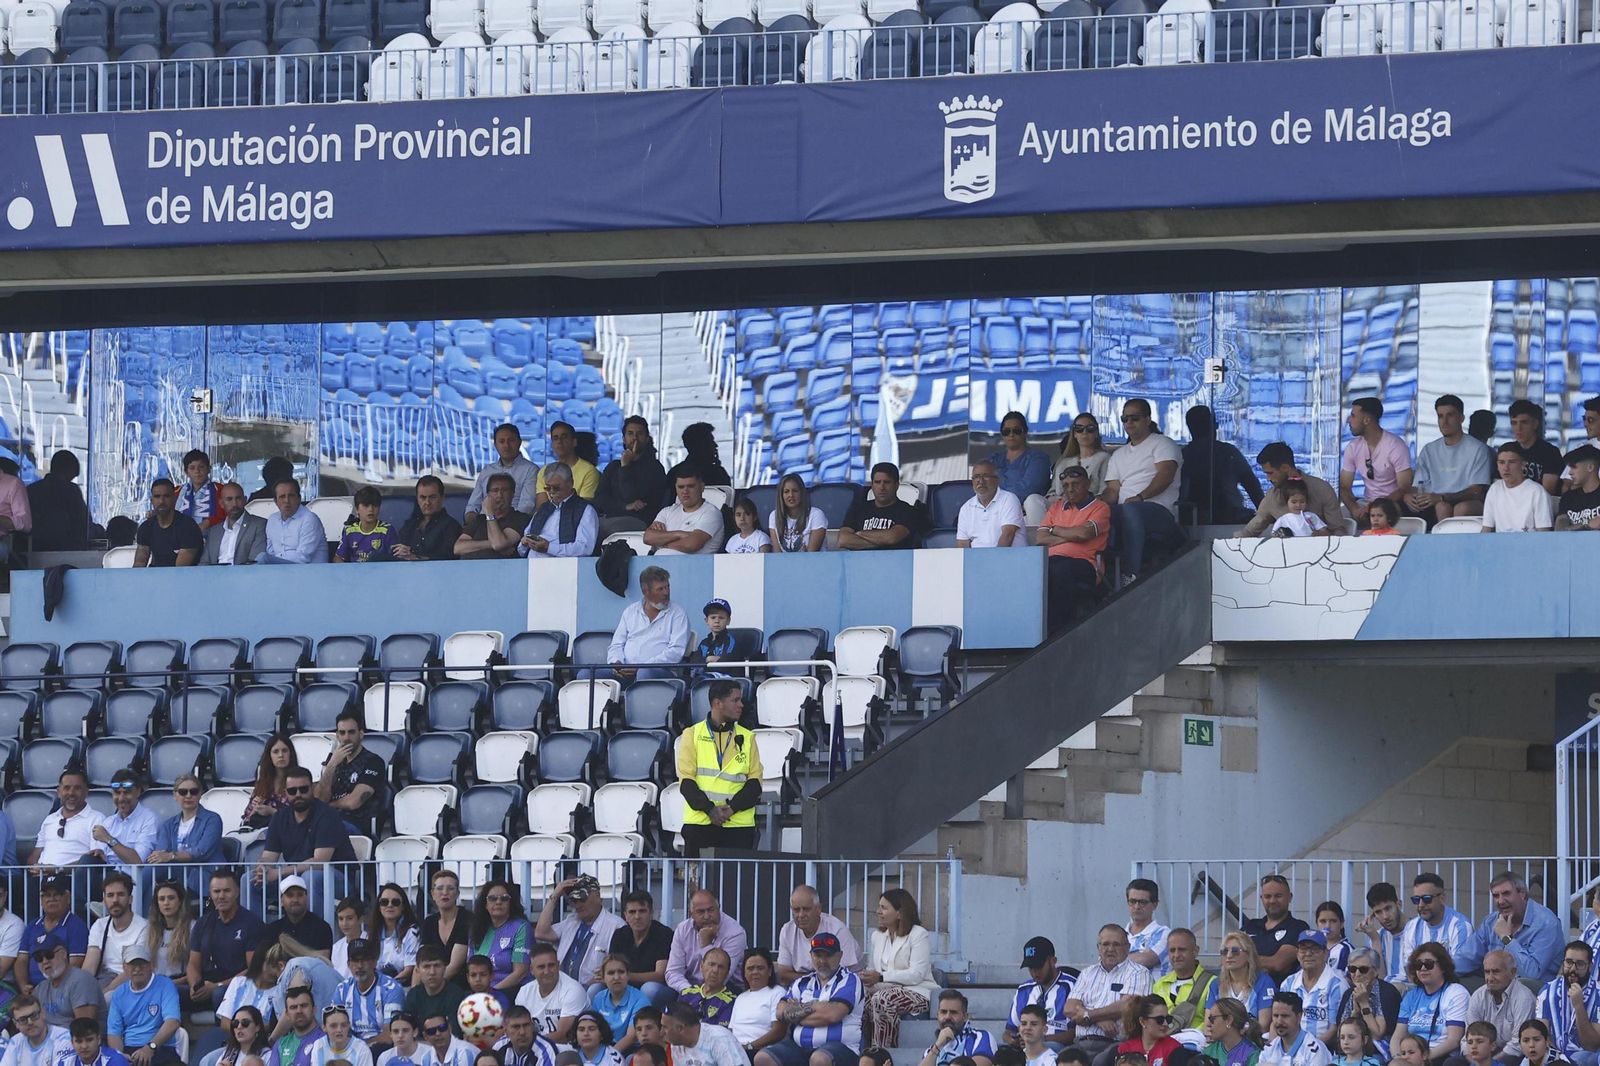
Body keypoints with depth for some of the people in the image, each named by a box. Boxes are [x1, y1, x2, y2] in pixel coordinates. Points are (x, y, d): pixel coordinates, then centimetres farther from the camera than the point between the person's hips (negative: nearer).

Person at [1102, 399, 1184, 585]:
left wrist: (1140, 497, -23)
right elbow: (1113, 489, 19)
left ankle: (1131, 575, -48)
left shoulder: (1162, 444, 10)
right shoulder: (1119, 455, 30)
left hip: (1160, 510, -5)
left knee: (1130, 510, -41)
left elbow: (1165, 475, -8)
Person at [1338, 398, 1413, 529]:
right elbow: (1344, 487, 3)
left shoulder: (1396, 446, -12)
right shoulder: (1353, 447, 5)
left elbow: (1404, 489, -15)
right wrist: (1354, 508, -20)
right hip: (1366, 503, 5)